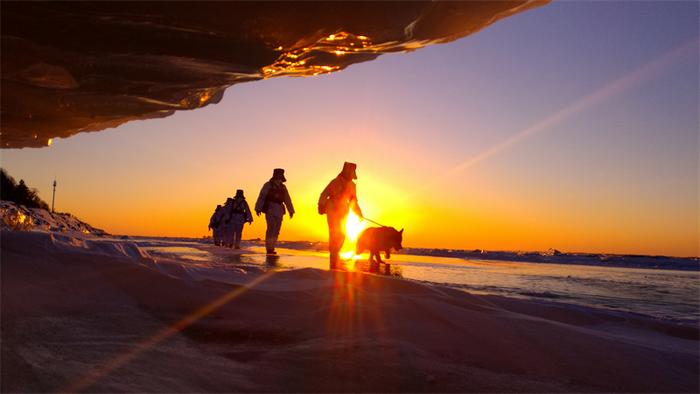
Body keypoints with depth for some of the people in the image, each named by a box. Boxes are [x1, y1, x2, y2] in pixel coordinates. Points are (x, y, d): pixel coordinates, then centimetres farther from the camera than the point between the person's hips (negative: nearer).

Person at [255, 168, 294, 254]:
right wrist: (258, 209, -15)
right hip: (269, 209, -5)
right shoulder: (268, 185, -1)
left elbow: (287, 200, 14)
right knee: (271, 228, -14)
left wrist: (291, 211, 8)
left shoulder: (283, 187, 14)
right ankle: (269, 248, -12)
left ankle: (271, 248, 12)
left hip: (279, 211, 5)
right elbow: (261, 197, -7)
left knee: (276, 230, 4)